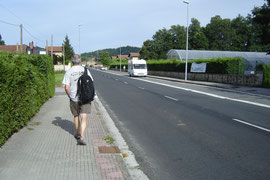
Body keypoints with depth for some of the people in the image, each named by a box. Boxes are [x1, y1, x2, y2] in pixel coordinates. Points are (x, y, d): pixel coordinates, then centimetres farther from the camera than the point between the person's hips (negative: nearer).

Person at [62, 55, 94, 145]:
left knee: (76, 116, 21)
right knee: (83, 118, -2)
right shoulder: (85, 70, -3)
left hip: (74, 98, 1)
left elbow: (66, 87, -9)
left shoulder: (68, 72, -5)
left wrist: (70, 96, 7)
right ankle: (81, 138, -15)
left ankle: (78, 134, 35)